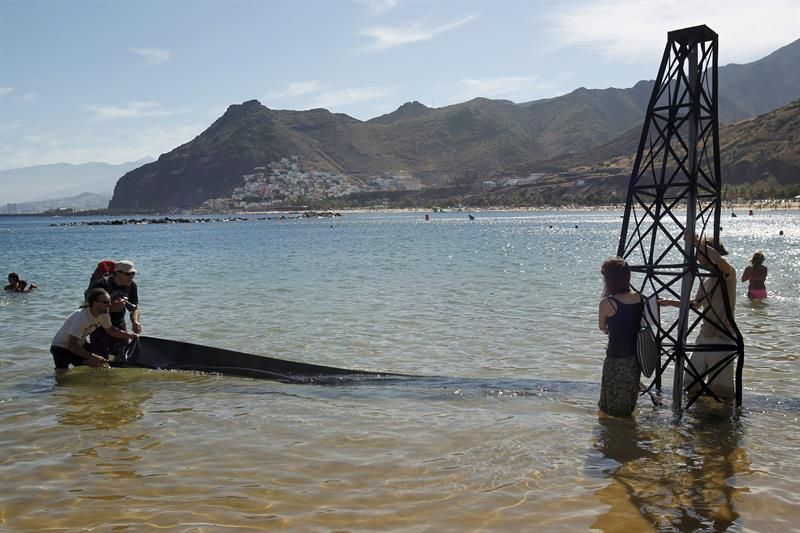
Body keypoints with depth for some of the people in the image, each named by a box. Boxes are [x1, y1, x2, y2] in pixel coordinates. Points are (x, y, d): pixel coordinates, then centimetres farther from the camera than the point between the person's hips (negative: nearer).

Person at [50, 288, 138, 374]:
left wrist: (129, 335, -7)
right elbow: (72, 345, -34)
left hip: (80, 344, 7)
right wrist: (93, 357, -39)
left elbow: (110, 330, 8)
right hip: (61, 346, -7)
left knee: (101, 363, -6)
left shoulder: (103, 314, -12)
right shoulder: (82, 317, -35)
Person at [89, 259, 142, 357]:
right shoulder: (101, 284, -22)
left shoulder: (132, 285, -5)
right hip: (100, 326, -5)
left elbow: (135, 308, 1)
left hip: (120, 326, 5)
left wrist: (135, 322, -19)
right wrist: (112, 308, -36)